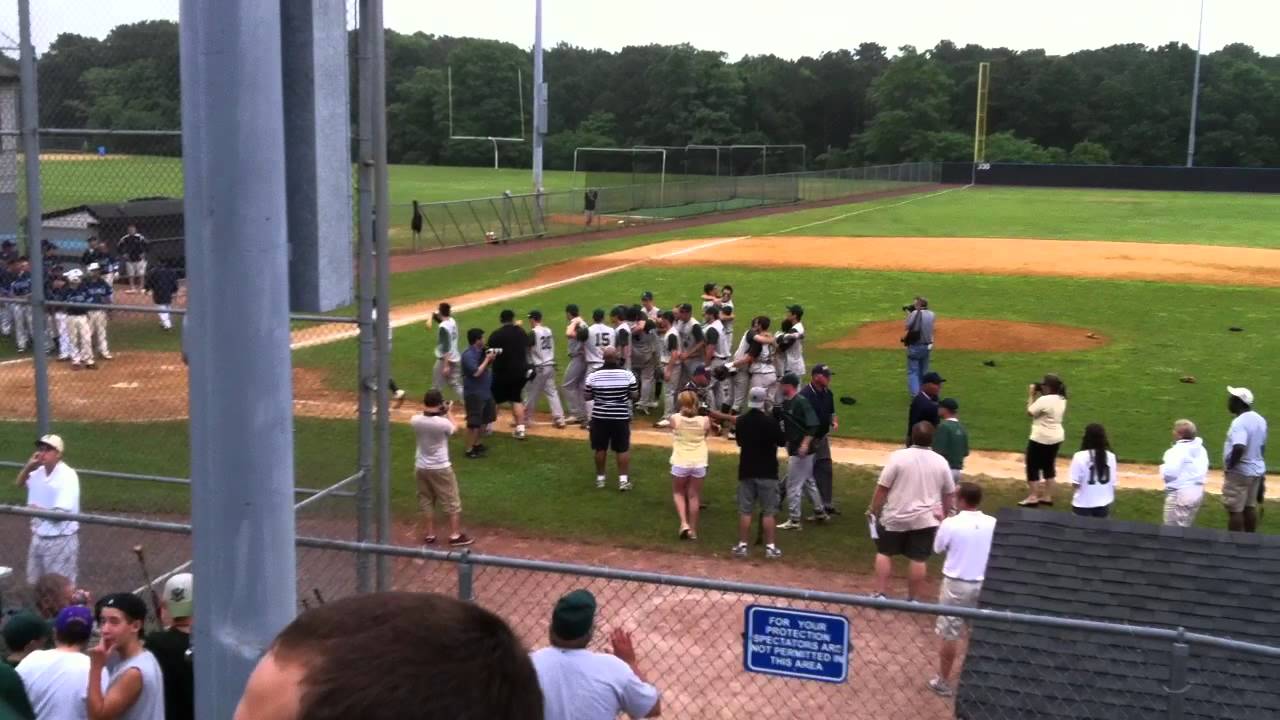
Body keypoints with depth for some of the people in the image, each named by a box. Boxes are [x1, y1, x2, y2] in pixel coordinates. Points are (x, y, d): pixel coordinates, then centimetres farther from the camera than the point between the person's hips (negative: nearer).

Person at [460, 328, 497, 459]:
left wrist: (490, 359, 0)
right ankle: (469, 450, 2)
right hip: (474, 394, -10)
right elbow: (476, 372, -28)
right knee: (474, 423, -5)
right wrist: (487, 359, -21)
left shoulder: (480, 352, 7)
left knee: (484, 419, 19)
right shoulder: (468, 355, -21)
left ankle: (477, 444, 32)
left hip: (485, 392, 10)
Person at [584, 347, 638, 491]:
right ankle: (624, 479, 6)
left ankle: (600, 478, 23)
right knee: (623, 449, 8)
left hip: (600, 417, 1)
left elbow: (587, 397, 0)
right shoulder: (627, 375, -9)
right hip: (621, 417, -1)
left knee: (600, 448, 13)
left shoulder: (593, 376, -9)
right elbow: (635, 396, -1)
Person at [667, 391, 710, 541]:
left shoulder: (675, 419, -10)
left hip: (680, 463, -1)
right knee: (694, 496, 13)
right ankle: (693, 531, 18)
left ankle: (684, 523, 3)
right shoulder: (704, 420, -6)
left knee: (678, 493, 20)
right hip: (699, 463, 1)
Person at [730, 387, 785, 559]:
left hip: (746, 470, 3)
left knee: (745, 511, 8)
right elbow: (782, 442, -6)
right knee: (768, 512, 4)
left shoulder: (740, 421, -1)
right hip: (767, 472, -3)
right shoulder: (770, 421, -15)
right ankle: (770, 547, 5)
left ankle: (742, 545, 10)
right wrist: (779, 429, 11)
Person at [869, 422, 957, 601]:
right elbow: (949, 494, 8)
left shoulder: (898, 456, -12)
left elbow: (882, 488, -10)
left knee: (884, 553, 14)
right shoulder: (941, 462, -1)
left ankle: (880, 594, 13)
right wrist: (945, 514, 23)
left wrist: (873, 510, 1)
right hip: (926, 519, 2)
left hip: (895, 517, -2)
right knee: (918, 559, 7)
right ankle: (912, 599, 14)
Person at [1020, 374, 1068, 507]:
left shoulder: (1044, 400, -23)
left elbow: (1029, 412, -13)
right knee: (1049, 466, 16)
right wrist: (1039, 395, 9)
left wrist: (1031, 395, -6)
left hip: (1041, 439, -8)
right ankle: (1047, 497, 21)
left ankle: (1032, 498, 4)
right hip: (1056, 437, 8)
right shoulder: (1061, 400, 4)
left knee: (1033, 466, 4)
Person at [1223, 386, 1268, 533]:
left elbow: (1239, 448, -34)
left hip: (1239, 472, -9)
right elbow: (1262, 446, 16)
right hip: (1256, 470, 9)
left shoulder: (1239, 422, -22)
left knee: (1234, 510, -1)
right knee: (1250, 507, 17)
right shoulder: (1260, 420, 7)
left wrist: (1230, 466, -21)